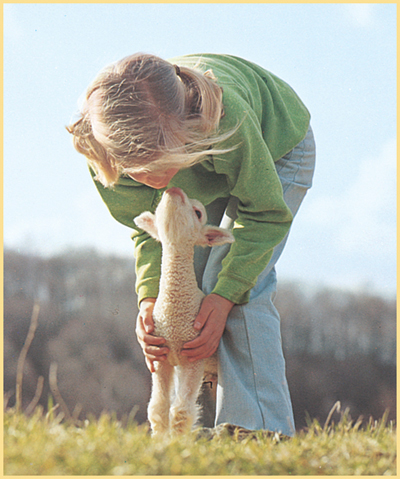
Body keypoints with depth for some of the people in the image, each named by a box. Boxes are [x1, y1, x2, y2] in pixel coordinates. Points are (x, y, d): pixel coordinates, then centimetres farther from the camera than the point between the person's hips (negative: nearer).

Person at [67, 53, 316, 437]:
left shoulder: (227, 119, -47)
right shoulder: (104, 147, -35)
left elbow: (265, 213, -28)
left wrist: (225, 295, -33)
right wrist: (150, 298, -32)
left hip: (276, 149, -4)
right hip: (199, 180, 4)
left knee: (238, 289, -21)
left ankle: (260, 430, -20)